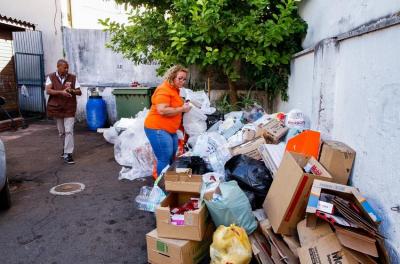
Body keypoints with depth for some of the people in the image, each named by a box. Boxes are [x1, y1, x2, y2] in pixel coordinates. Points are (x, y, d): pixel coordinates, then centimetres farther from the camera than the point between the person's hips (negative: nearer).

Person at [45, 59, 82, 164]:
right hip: (56, 108, 1)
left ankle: (67, 154, -7)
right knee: (61, 132, 13)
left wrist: (72, 90, -21)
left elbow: (79, 92, 0)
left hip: (69, 109, -1)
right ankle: (66, 148, 36)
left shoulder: (73, 78, 1)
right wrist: (61, 92, -28)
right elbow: (48, 91, -14)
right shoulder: (51, 77, -1)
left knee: (69, 131, -10)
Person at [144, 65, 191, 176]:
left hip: (170, 130, 10)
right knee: (165, 160, -7)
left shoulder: (175, 90, 14)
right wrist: (182, 109, -19)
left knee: (172, 158, 16)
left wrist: (184, 106, 12)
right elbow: (162, 110, -27)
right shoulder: (164, 90, -17)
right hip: (158, 129, -10)